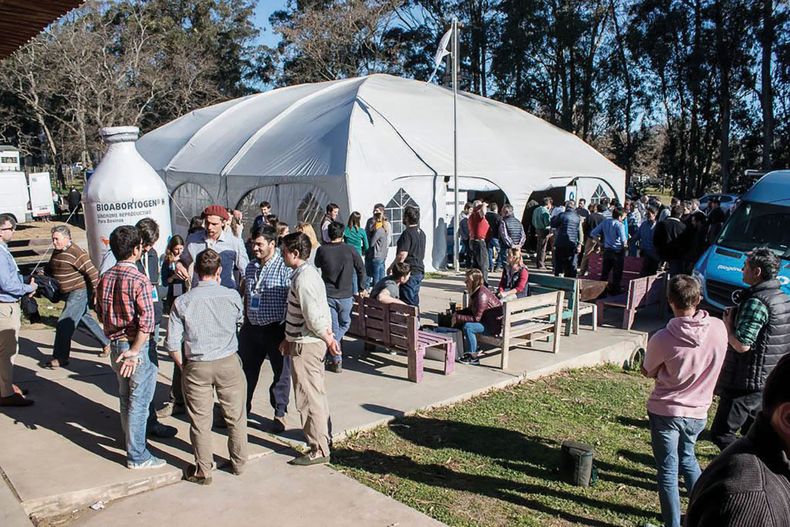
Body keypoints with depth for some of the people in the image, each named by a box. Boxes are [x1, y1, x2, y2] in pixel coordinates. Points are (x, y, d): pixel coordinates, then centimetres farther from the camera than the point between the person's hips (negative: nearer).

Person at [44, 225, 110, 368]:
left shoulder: (77, 253, -20)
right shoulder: (57, 252, 8)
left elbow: (92, 273, -21)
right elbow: (49, 270, 23)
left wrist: (96, 293, -17)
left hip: (79, 293, -9)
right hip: (70, 294, 9)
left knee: (64, 324, -8)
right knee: (85, 318, 19)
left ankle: (60, 358, 1)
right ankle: (106, 343, 33)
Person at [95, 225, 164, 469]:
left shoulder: (105, 278, 2)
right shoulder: (139, 280, -20)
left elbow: (100, 312, 12)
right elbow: (146, 321, -26)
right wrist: (134, 352, -21)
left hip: (115, 345, 7)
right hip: (136, 347, -7)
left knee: (126, 397, 23)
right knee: (139, 402, 4)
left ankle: (131, 440, 41)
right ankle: (137, 456, 13)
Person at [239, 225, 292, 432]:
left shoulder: (285, 268, -14)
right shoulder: (251, 267, 9)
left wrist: (289, 332, -17)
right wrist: (246, 322, 18)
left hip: (276, 329, -6)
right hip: (251, 328, 6)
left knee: (281, 372, 7)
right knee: (246, 369, 15)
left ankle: (280, 413, 22)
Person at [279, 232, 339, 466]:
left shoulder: (303, 279, -22)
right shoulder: (308, 272, 10)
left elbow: (313, 317, -24)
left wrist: (328, 339, -11)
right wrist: (289, 338, 16)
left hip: (306, 345, -10)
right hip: (306, 341, 10)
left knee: (309, 398, -1)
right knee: (317, 394, 20)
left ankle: (318, 451, 8)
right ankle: (323, 437, 34)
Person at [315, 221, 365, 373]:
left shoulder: (322, 250, -5)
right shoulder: (350, 250, -6)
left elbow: (317, 265, 14)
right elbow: (361, 269, 4)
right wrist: (361, 288, 17)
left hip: (328, 295, 0)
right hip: (346, 295, 0)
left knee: (332, 328, 8)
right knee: (345, 324, 21)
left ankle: (336, 361, 8)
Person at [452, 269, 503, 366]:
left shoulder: (482, 295, -26)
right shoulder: (475, 292, 3)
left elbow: (476, 318, -26)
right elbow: (470, 309, 15)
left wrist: (458, 317, -22)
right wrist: (457, 313, -1)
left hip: (495, 324, -10)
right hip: (485, 320, 10)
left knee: (467, 327, -27)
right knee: (459, 323, 4)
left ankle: (473, 357, -14)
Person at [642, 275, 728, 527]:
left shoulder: (662, 339, -24)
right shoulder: (719, 329, -13)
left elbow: (648, 372, -6)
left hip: (665, 412, -4)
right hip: (698, 412, 4)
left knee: (668, 471, 10)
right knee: (688, 459, 28)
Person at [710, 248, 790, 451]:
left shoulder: (756, 302, -22)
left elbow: (742, 345, -25)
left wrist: (728, 325, -9)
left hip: (747, 384, -10)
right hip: (770, 382, 10)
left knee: (721, 434, -3)